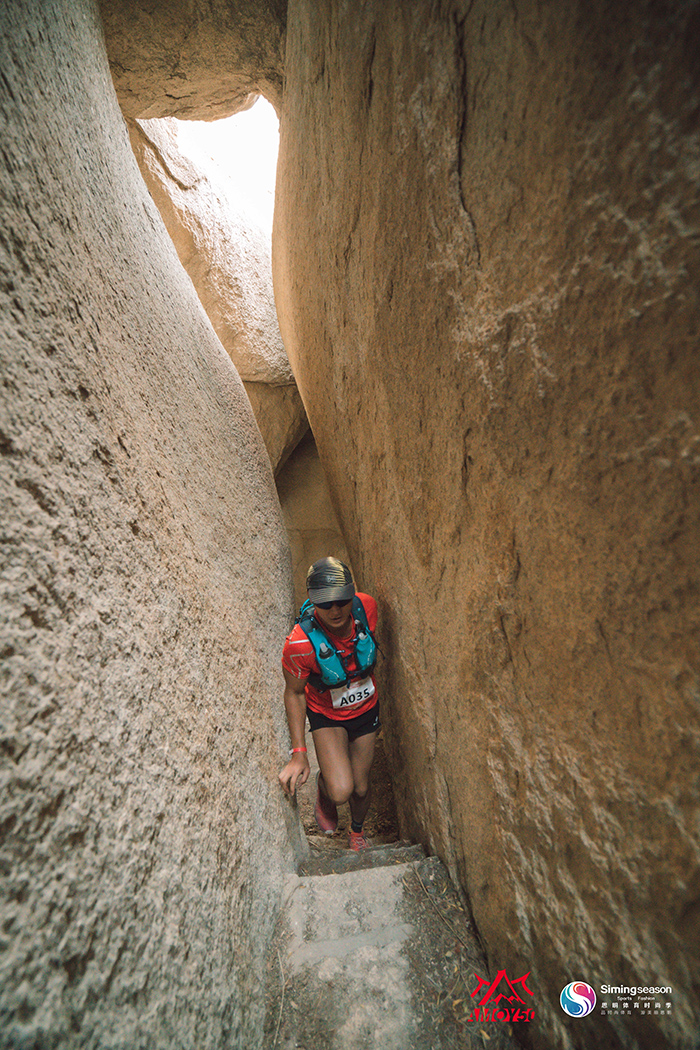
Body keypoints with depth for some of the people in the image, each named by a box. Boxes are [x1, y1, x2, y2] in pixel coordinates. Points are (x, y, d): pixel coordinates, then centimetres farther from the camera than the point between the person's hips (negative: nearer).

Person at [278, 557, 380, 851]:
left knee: (361, 786, 15)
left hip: (366, 708, 3)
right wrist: (298, 753, -16)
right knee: (340, 791, -16)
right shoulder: (300, 643, -34)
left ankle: (357, 830, 51)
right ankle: (323, 791, 24)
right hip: (327, 715, -3)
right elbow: (294, 693, -17)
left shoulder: (366, 607, -26)